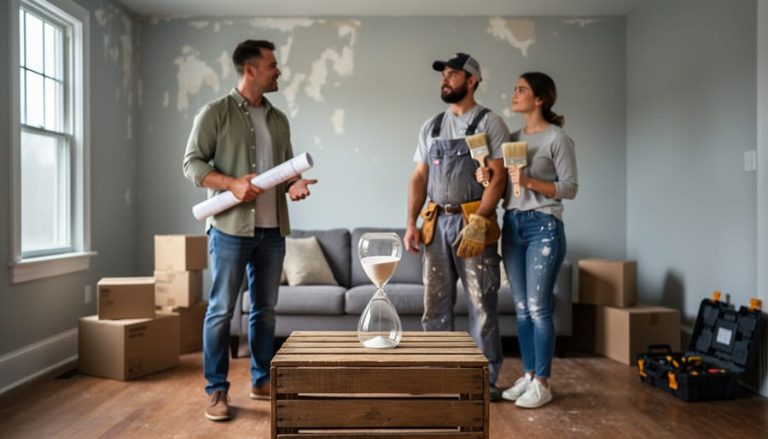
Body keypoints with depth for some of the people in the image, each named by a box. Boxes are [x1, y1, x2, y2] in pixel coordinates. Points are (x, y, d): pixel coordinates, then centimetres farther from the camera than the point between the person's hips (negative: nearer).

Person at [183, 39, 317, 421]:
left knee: (265, 309, 11)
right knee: (221, 310, 1)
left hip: (273, 229, 5)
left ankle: (262, 381, 24)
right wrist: (232, 183, -19)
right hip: (231, 227, -5)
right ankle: (216, 390, 12)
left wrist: (294, 184, -5)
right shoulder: (216, 113, -2)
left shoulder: (278, 119, 15)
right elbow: (192, 163, -5)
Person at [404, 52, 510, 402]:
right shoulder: (431, 126, 16)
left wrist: (477, 223, -18)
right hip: (436, 222, 5)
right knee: (435, 304, 9)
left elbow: (498, 177, -8)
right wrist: (411, 223, 3)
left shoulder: (490, 123, 0)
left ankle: (486, 379, 13)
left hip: (474, 221, -5)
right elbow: (419, 178, 13)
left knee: (482, 304, 1)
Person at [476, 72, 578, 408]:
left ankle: (543, 384, 8)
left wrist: (530, 182, -19)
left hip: (544, 227, -6)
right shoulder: (513, 138, 14)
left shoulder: (558, 138, -4)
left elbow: (570, 188, -8)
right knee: (521, 308, 10)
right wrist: (488, 178, -5)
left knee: (538, 308, -4)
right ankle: (528, 376, 21)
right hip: (512, 225, 6)